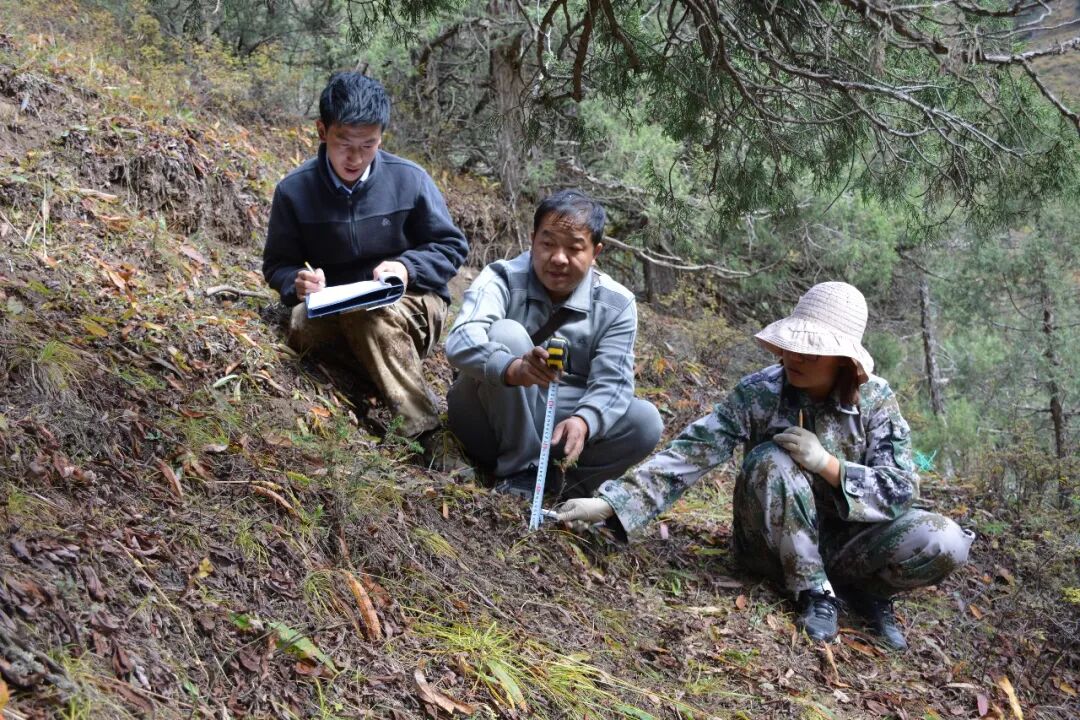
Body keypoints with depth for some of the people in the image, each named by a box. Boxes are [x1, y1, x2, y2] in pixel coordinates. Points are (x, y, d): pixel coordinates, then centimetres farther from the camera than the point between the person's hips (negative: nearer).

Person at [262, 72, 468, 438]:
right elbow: (278, 264, 9)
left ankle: (421, 425, -33)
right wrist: (299, 282, -16)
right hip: (331, 308, 2)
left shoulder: (410, 180, -6)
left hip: (411, 303, -2)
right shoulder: (294, 190, -2)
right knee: (303, 326, -34)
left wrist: (406, 267, -17)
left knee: (370, 315, -38)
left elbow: (451, 247, 3)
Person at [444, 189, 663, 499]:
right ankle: (520, 472, -22)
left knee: (645, 421, -21)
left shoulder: (616, 304, -4)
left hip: (560, 427, 2)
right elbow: (462, 340, -32)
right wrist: (513, 368, -54)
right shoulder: (502, 279, -13)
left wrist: (583, 421, -38)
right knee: (506, 334, -28)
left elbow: (612, 383, -14)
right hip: (492, 425, -2)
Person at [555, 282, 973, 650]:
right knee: (773, 460, -32)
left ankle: (864, 589, 3)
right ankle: (814, 592, -18)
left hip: (843, 542, 1)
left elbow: (900, 491, -13)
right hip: (772, 543, -1)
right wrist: (610, 504, -33)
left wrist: (827, 463, -28)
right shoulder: (759, 392, -14)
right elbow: (692, 453, -22)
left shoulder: (875, 399, -11)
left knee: (946, 541, -25)